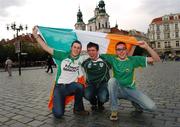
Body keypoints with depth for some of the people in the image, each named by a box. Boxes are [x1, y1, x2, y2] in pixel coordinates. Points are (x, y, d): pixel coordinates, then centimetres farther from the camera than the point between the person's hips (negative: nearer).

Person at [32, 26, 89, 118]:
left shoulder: (81, 59, -1)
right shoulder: (63, 55, -7)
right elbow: (46, 48, -9)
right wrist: (36, 35, -12)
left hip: (71, 86, 2)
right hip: (59, 87, -1)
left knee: (79, 87, -36)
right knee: (58, 114, -15)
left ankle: (78, 109, -7)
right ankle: (58, 104, 25)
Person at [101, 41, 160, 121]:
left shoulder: (133, 59, -6)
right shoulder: (113, 59, -5)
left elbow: (156, 59, -10)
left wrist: (147, 47, -22)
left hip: (130, 89, 0)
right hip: (117, 90, 0)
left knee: (151, 107, -18)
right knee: (112, 80, -34)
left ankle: (136, 103, 18)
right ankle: (114, 110, -17)